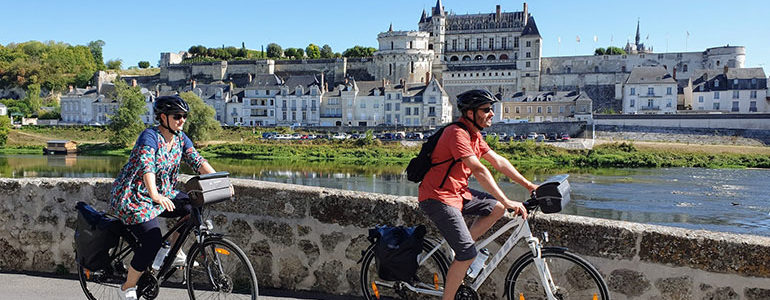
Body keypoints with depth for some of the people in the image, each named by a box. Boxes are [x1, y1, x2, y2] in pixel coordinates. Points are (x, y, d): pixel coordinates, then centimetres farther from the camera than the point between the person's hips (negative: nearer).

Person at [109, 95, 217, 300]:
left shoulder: (180, 138, 0)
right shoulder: (150, 136, -22)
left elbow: (198, 161, -6)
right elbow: (147, 167, -37)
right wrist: (155, 196, -52)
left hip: (161, 194, 7)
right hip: (132, 197, -7)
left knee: (192, 205, -16)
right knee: (152, 242, -18)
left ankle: (174, 252, 2)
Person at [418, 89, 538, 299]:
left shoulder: (474, 135, 10)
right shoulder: (457, 133, -21)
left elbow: (498, 161, 13)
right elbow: (479, 170, -29)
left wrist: (528, 185, 9)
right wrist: (507, 201, -31)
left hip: (457, 193, 10)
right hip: (437, 198, -10)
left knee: (497, 207, 4)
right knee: (468, 254, -12)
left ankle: (461, 251, 8)